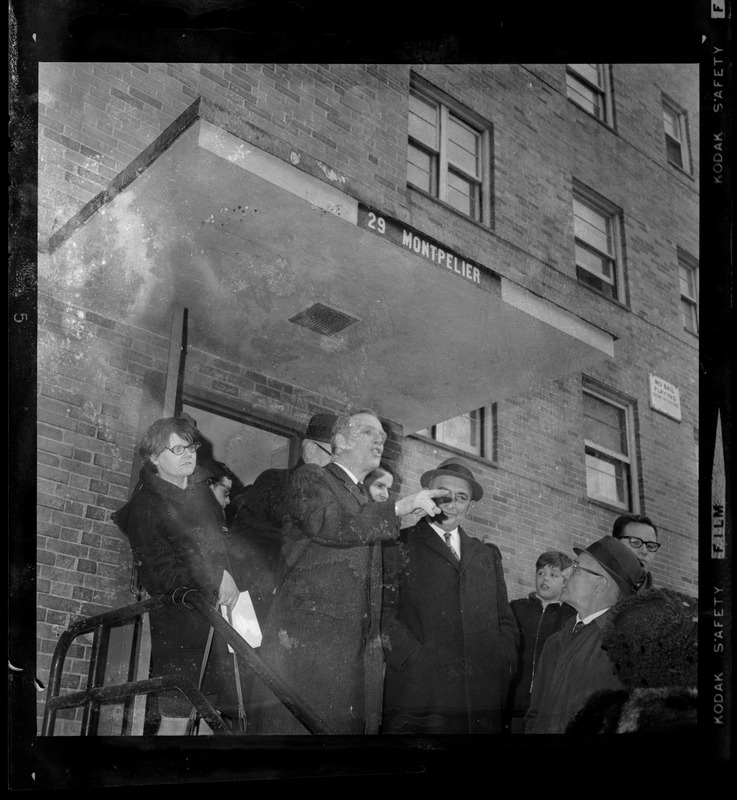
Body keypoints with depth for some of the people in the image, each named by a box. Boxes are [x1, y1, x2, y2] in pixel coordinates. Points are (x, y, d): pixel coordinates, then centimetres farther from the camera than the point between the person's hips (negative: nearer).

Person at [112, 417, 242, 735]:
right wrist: (215, 578, -16)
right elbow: (159, 576, -10)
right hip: (180, 621, -6)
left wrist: (228, 580, 9)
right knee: (176, 715, -8)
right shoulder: (145, 506, -4)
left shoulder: (202, 492, 17)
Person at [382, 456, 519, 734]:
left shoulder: (488, 555, 21)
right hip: (420, 694, -4)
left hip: (485, 694, 4)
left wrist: (503, 664, 3)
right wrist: (416, 661, -14)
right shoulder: (398, 545, 5)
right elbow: (384, 612, -4)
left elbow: (505, 620, 19)